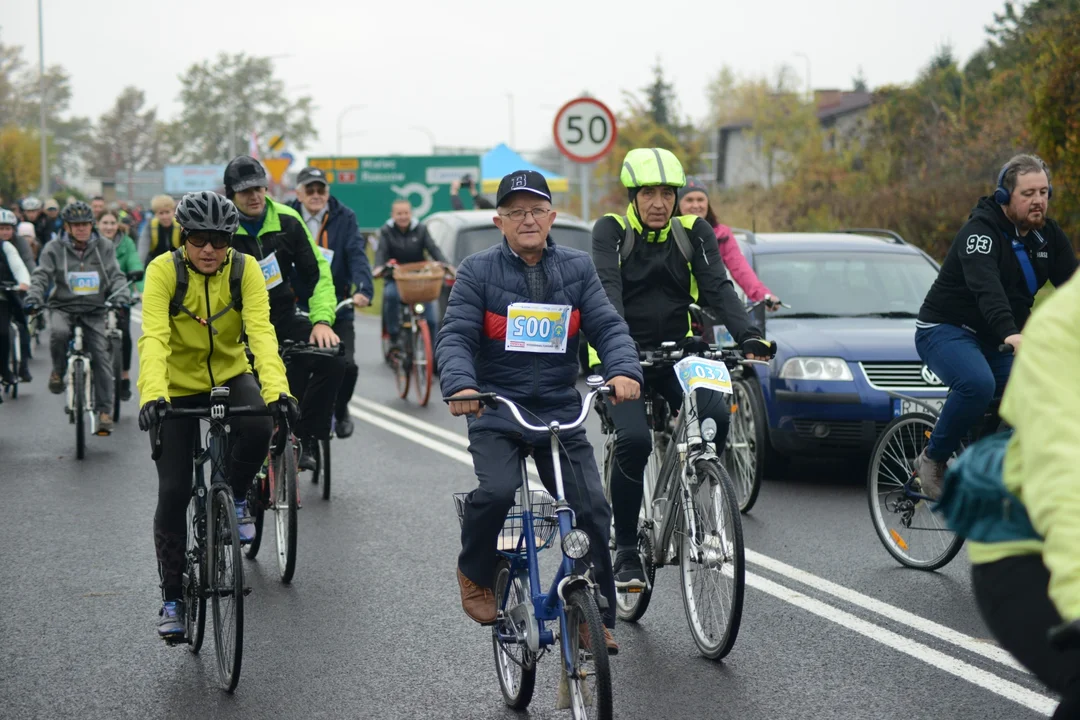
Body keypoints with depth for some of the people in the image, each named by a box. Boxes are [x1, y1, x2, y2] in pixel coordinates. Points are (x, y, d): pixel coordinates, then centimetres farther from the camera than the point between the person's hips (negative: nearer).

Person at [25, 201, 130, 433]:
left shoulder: (104, 247, 7)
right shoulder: (54, 249, 3)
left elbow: (116, 276, 3)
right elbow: (41, 275, -4)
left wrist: (120, 295, -17)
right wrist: (34, 297, -23)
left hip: (95, 310, 1)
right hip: (63, 307, -1)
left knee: (101, 356, -9)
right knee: (59, 332, -35)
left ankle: (104, 410, -3)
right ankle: (58, 370, -5)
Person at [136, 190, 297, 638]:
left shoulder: (245, 270, -15)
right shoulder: (164, 271, -19)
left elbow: (261, 332, -26)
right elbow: (154, 338, -30)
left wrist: (276, 389, -42)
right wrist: (152, 395, -47)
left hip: (230, 377, 1)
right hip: (179, 389, -1)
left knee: (258, 429, -32)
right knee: (173, 494, -6)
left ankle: (236, 497, 0)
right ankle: (172, 597, 10)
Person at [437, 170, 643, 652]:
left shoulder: (576, 269, 7)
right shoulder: (478, 272, 0)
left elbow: (607, 327, -2)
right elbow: (455, 337, -10)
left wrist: (623, 370, -23)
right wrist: (460, 385, -30)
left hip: (561, 411, 2)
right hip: (496, 411, -2)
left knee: (592, 512, -7)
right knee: (497, 491, -27)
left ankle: (597, 620, 9)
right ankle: (474, 574, 2)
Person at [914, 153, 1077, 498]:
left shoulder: (1049, 236, 3)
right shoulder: (981, 230, -20)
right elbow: (985, 287, -37)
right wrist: (1010, 334, -53)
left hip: (993, 340, 8)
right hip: (945, 330, -8)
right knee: (978, 383, -35)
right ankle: (932, 460, -16)